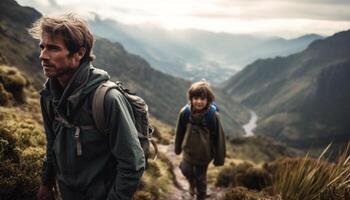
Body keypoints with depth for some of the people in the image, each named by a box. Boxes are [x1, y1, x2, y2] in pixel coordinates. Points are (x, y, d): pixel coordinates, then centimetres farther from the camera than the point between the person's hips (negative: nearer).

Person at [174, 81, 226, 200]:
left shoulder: (213, 115, -27)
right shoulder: (185, 112, -19)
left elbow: (219, 138, -15)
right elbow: (180, 132, -3)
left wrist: (219, 158, -7)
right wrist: (177, 148, 10)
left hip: (204, 153, -2)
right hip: (189, 150, 2)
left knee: (200, 178, 13)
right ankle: (192, 183, 40)